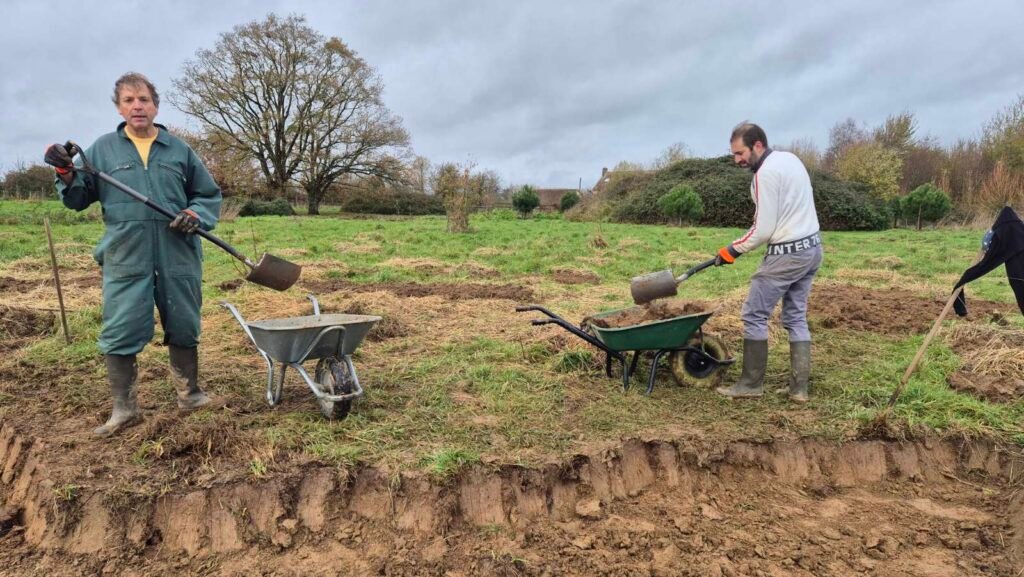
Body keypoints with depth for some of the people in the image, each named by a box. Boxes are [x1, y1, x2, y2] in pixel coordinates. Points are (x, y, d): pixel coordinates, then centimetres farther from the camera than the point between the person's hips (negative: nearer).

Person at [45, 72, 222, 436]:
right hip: (125, 260, 0)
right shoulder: (102, 149, 8)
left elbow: (210, 195, 13)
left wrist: (196, 215, -7)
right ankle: (124, 408, 10)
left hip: (178, 258, 1)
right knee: (120, 334, -1)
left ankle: (189, 393, 25)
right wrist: (67, 175, -9)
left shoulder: (179, 149, 9)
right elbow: (79, 199, 10)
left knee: (183, 328, 9)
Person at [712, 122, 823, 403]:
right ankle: (800, 387, 15)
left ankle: (751, 384, 8)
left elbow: (764, 230, -18)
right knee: (796, 317, 13)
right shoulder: (790, 158, 12)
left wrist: (733, 250, -6)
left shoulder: (765, 173, -17)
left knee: (754, 315, 1)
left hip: (787, 254, -10)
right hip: (812, 247, 10)